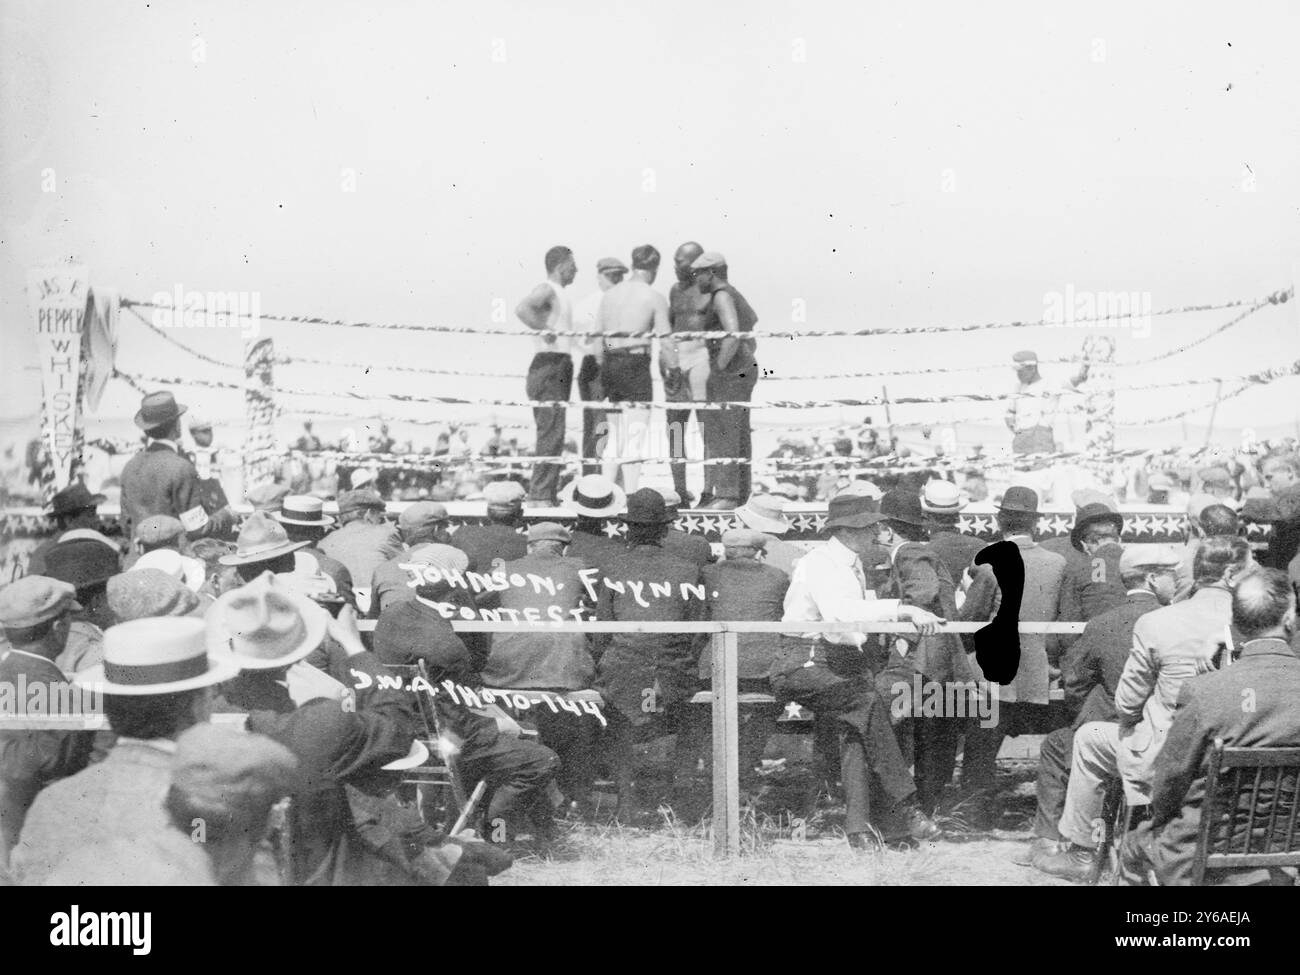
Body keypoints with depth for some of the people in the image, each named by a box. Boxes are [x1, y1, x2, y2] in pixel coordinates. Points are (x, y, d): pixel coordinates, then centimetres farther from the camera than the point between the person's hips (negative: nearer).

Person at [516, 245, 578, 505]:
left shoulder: (559, 294, 21)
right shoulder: (546, 289, -9)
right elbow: (522, 308, -29)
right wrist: (545, 330, -30)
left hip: (560, 368, 10)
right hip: (549, 366, -10)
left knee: (553, 434, 11)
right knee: (551, 432, -13)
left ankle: (547, 493, 16)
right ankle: (541, 494, -14)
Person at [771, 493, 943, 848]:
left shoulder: (853, 565, 17)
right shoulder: (818, 565, -13)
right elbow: (841, 611, -32)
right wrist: (904, 610, -36)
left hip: (843, 660, 8)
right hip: (803, 664, -8)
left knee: (857, 721, -19)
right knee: (866, 701, -29)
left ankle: (858, 823, -22)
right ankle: (906, 807, -27)